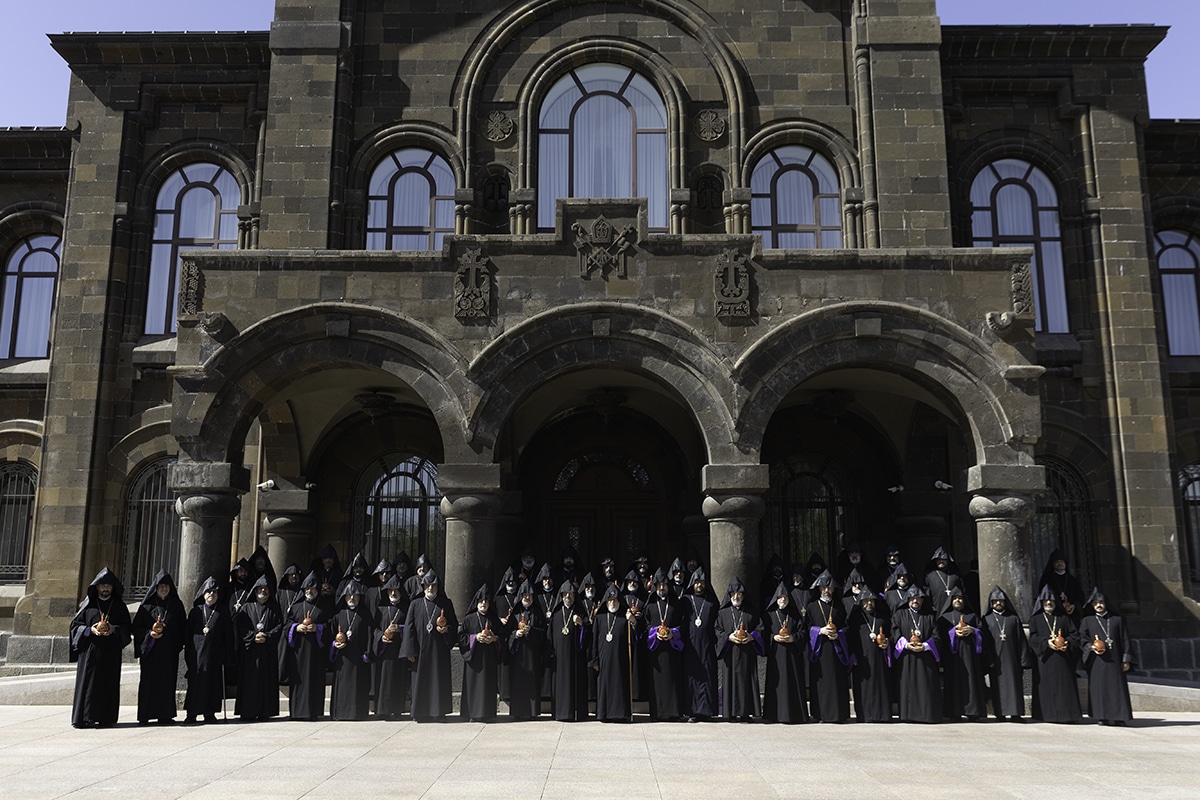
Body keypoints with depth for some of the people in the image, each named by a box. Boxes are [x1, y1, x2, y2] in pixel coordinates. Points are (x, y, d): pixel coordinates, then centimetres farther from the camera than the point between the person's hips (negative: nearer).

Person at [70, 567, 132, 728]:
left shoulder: (119, 606, 12)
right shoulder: (88, 605, 10)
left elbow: (127, 627, 9)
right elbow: (75, 624, 7)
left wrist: (114, 629, -11)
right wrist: (90, 630, -10)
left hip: (111, 652, 1)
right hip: (90, 650, -1)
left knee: (108, 684, -2)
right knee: (87, 682, -6)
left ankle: (105, 718, 1)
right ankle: (83, 718, -3)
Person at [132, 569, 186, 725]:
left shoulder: (176, 605, 10)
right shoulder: (147, 605, 4)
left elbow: (183, 626, 12)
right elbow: (136, 627, 3)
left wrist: (179, 643, 1)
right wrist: (149, 633, -13)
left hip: (170, 651, 2)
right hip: (150, 650, -2)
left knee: (167, 681, 2)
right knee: (148, 681, -4)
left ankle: (165, 714, 9)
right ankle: (145, 716, 1)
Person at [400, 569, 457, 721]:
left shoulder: (446, 604, 8)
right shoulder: (415, 605, 6)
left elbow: (454, 624, 12)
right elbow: (409, 628, 2)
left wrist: (447, 629, -12)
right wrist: (410, 651, -5)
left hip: (439, 650, 0)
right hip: (421, 650, 0)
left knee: (439, 680, 0)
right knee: (420, 681, 0)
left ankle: (437, 711, 8)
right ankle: (421, 713, 7)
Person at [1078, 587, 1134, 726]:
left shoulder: (1117, 620, 12)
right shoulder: (1087, 620, 11)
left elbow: (1125, 640, 9)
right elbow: (1082, 638, 5)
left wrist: (1126, 659, 1)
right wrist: (1091, 647, -15)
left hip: (1114, 661, 0)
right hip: (1096, 662, 0)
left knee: (1117, 687, -4)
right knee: (1099, 688, -3)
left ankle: (1118, 717, 0)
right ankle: (1102, 717, 1)